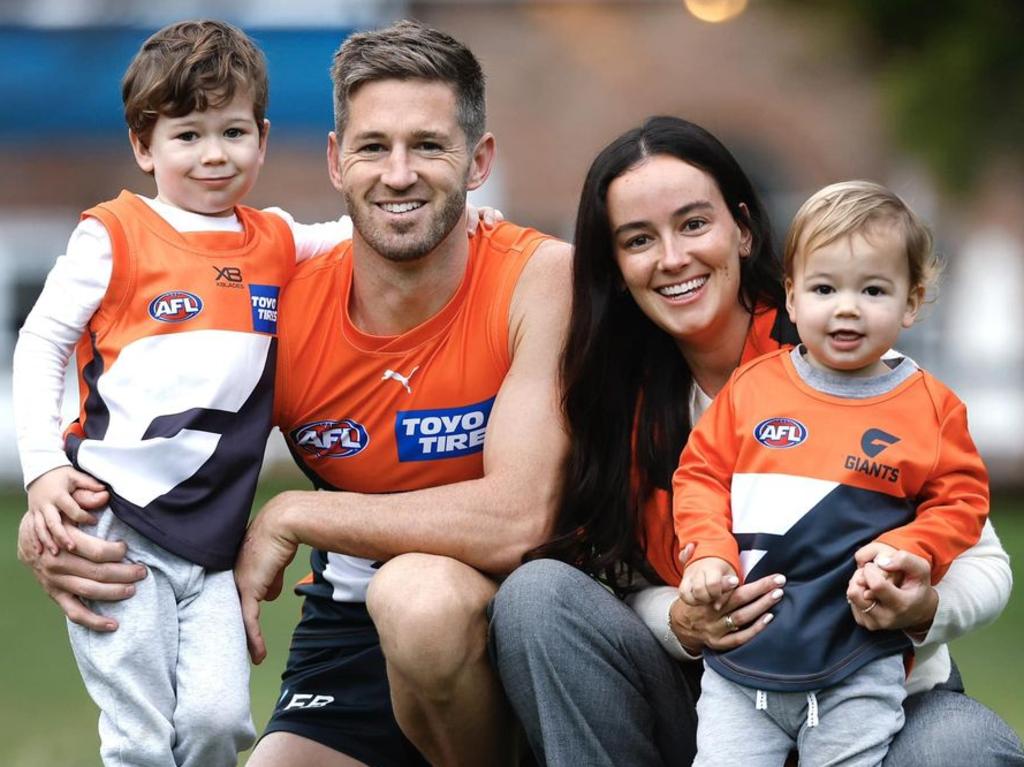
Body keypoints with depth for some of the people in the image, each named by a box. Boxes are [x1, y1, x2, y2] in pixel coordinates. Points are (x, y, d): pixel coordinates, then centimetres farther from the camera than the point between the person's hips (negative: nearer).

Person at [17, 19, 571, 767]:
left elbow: (517, 519, -26)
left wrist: (291, 516, -19)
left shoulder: (541, 278, -16)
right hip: (349, 630, 3)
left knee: (420, 593, -35)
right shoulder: (284, 312, -5)